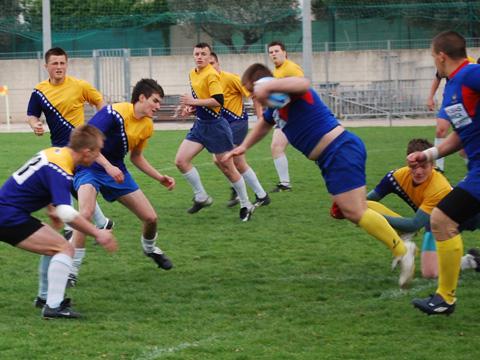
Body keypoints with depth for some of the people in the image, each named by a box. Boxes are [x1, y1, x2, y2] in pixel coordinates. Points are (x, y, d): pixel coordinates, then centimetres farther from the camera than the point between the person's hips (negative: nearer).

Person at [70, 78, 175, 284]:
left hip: (116, 170, 7)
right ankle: (72, 269, -22)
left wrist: (160, 178, 12)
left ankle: (150, 248, 40)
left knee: (150, 218, 4)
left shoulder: (147, 126, 3)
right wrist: (108, 166, -34)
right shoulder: (114, 113, -21)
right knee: (86, 213, -33)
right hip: (90, 166, -7)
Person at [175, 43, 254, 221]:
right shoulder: (192, 73, 10)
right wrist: (191, 106, 7)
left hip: (215, 126, -8)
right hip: (199, 125, 8)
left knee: (228, 168, 1)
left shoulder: (211, 75, -17)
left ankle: (246, 205, 15)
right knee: (181, 160, -5)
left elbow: (218, 101, -25)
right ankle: (201, 197, 8)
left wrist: (194, 102, -22)